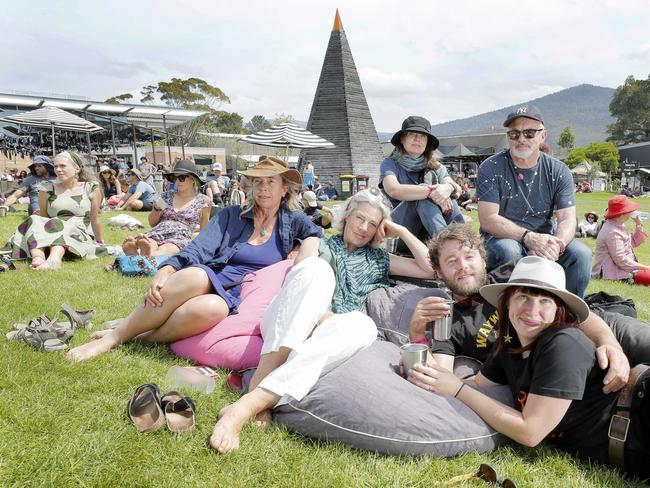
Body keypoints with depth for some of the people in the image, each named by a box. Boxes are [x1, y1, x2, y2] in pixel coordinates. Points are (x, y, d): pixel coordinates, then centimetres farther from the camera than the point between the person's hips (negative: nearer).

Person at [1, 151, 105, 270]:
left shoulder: (91, 188, 6)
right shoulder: (47, 189, 10)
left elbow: (94, 220, 11)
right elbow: (43, 217, 15)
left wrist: (100, 242, 16)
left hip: (81, 237, -2)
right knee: (34, 220, -25)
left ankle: (54, 259, -59)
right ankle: (38, 258, -51)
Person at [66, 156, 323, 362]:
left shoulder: (292, 220, 14)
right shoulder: (231, 215, 13)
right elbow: (199, 249, 0)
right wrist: (164, 272, -17)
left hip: (237, 301, -1)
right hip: (207, 281, 1)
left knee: (212, 308, -40)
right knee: (195, 276, -38)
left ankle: (139, 337, -22)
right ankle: (115, 335, -24)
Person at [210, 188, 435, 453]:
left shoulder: (378, 260, 27)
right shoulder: (322, 246, 19)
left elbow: (431, 268, 18)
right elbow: (301, 278, 1)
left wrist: (401, 231, 17)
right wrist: (321, 315, -14)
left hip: (321, 338, 2)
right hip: (283, 329, -1)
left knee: (362, 324, -35)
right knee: (318, 269, -30)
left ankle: (250, 403, -46)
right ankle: (259, 381, -42)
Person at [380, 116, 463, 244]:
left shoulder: (435, 167, 13)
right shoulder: (390, 163, 0)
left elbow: (458, 190, -4)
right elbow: (393, 190, -22)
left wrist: (449, 188, -28)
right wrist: (431, 191, -30)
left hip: (427, 235, 4)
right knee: (423, 195, -26)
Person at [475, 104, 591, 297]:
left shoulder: (559, 171, 2)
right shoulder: (491, 168, -8)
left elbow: (567, 219, -6)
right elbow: (488, 220, -16)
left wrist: (557, 245, -29)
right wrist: (529, 237, -30)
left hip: (542, 240, 4)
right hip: (500, 238, -3)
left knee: (581, 254, -21)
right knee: (509, 251, -36)